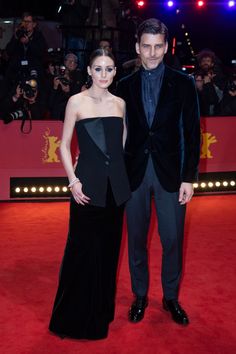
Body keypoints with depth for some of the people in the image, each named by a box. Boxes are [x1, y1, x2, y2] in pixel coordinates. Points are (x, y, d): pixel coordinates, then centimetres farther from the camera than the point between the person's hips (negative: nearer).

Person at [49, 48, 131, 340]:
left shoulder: (120, 104, 8)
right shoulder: (76, 102, -3)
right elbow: (64, 145, -3)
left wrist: (124, 178, 7)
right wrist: (73, 181, -11)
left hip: (115, 184, 4)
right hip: (88, 184, -4)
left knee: (109, 248, 12)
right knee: (83, 249, 2)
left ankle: (103, 310, 30)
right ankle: (76, 316, 20)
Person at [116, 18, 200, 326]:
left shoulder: (183, 83, 0)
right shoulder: (126, 86, 5)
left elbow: (192, 133, -2)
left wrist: (188, 177, -7)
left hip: (170, 173, -1)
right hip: (134, 173, 2)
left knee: (172, 240, 6)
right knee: (136, 240, 11)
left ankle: (171, 298, 27)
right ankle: (140, 296, 29)